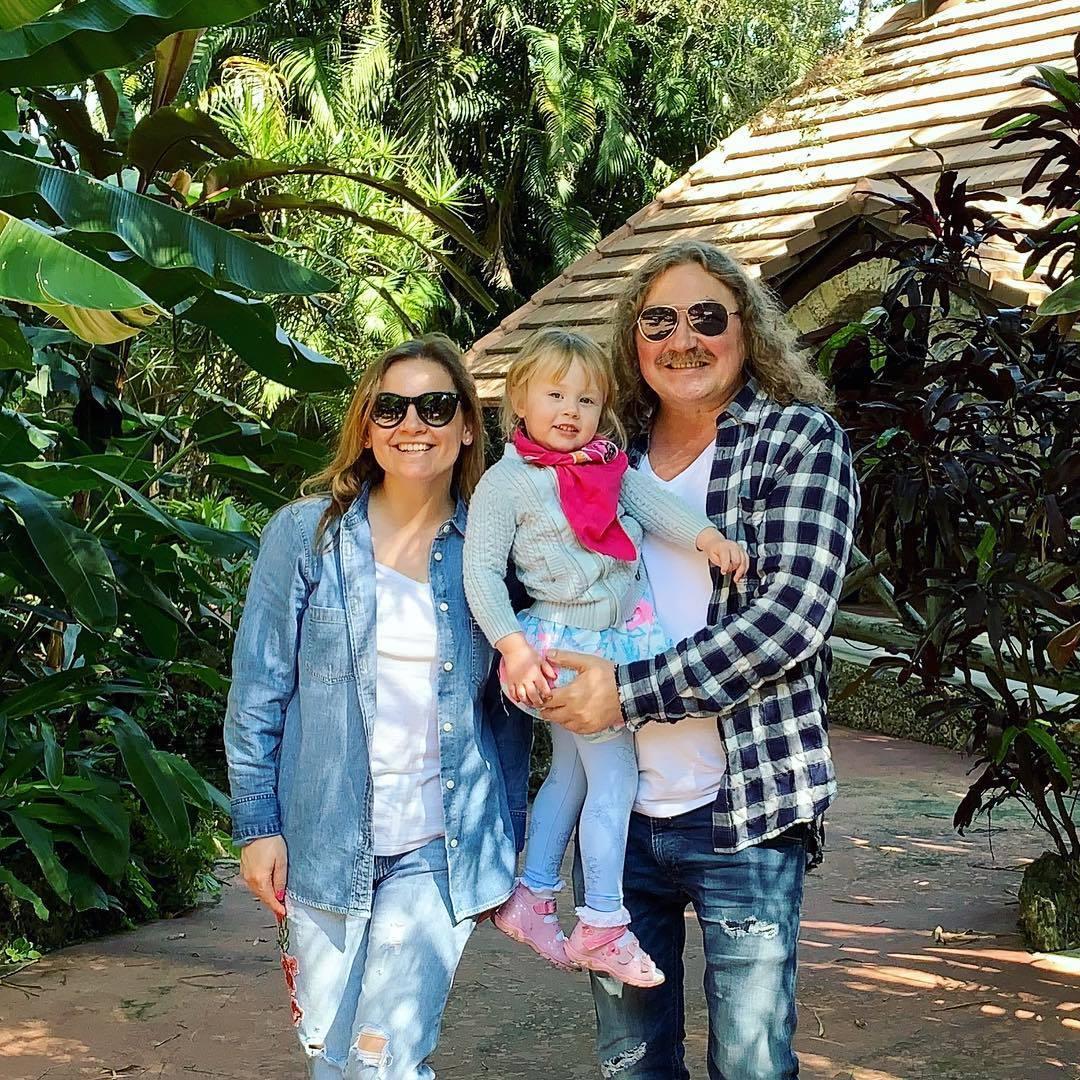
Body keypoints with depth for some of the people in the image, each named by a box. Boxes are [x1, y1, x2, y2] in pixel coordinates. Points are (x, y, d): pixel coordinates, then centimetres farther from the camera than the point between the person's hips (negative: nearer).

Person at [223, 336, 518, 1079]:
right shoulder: (305, 534, -2)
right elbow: (259, 689, 0)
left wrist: (505, 841, 8)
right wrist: (256, 823, -4)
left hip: (438, 849, 0)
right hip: (322, 842, 1)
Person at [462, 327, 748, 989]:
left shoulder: (611, 468, 7)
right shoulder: (507, 482, -10)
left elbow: (656, 506, -6)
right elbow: (481, 571, -13)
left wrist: (708, 537, -25)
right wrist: (514, 648, -21)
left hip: (621, 643, 7)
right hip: (563, 648, -7)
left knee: (570, 773, 17)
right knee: (614, 778, -5)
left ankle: (532, 900, 31)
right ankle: (603, 928, 5)